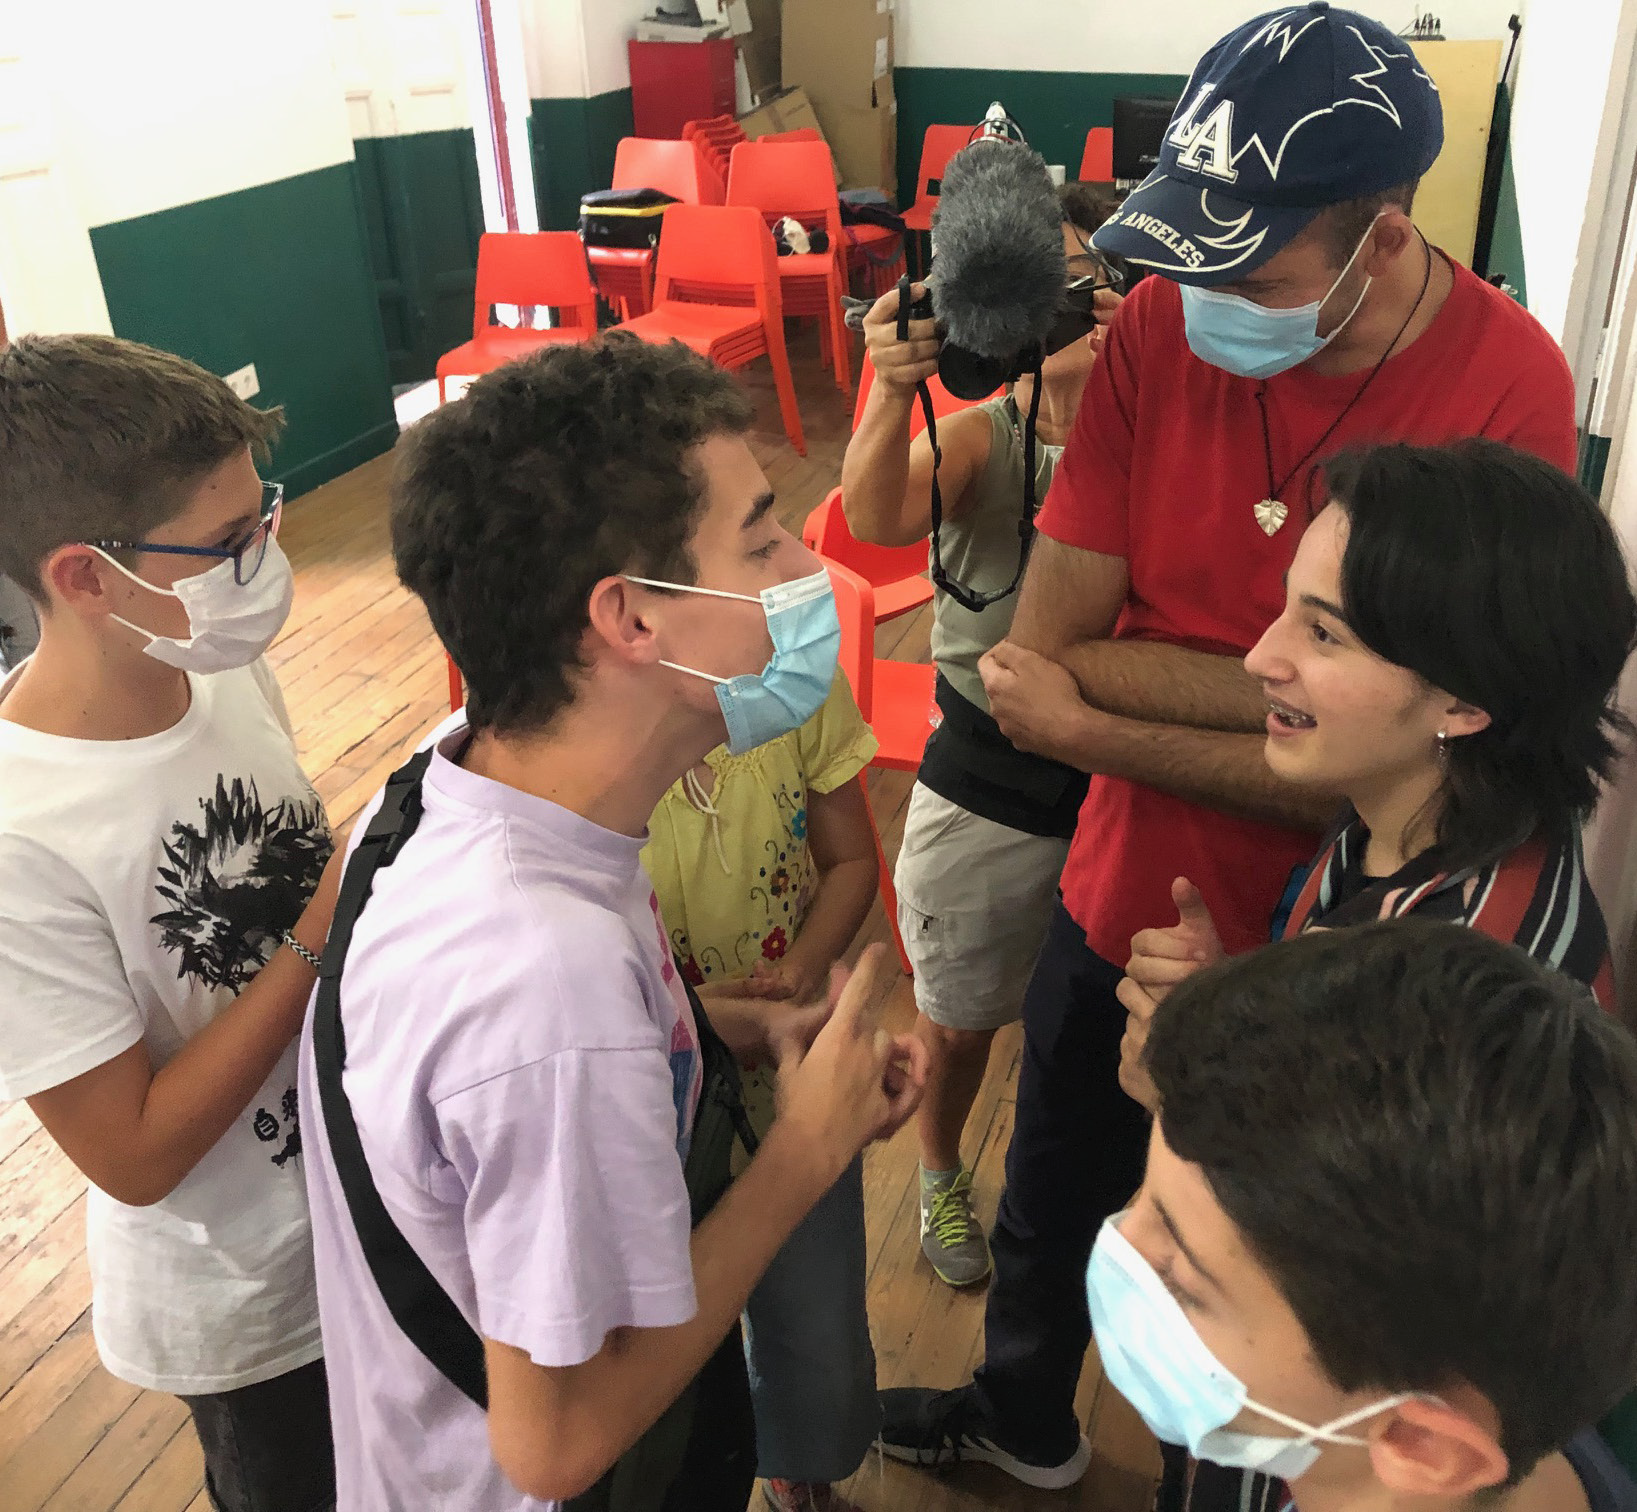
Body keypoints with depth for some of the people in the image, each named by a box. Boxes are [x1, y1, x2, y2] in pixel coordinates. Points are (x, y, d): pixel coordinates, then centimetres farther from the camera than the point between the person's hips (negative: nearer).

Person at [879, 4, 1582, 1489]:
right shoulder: (1161, 323, -14)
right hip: (1117, 901, 4)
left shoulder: (1508, 393, -22)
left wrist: (1089, 728, -21)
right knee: (1053, 1200, 27)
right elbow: (1050, 638, -16)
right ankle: (1025, 1422, 59)